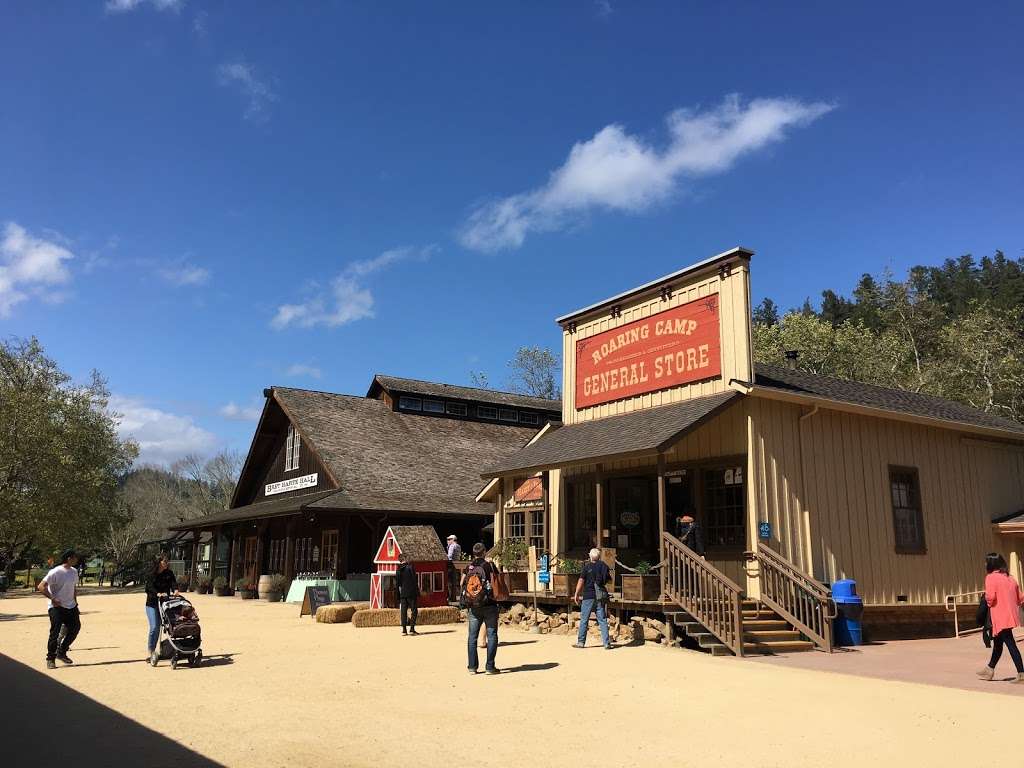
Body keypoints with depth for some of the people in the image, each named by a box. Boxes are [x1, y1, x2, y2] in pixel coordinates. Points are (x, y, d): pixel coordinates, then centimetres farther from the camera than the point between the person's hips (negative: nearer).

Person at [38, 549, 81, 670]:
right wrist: (52, 599, -22)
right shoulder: (56, 572, -17)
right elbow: (41, 586, -18)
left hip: (70, 606, 7)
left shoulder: (74, 571, 8)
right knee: (55, 632, -8)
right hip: (57, 607, -7)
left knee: (76, 627, 5)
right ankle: (50, 659, 5)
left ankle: (61, 652, 21)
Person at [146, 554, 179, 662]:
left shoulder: (169, 573, 6)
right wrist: (158, 594, -37)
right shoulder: (152, 574, -5)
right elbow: (150, 586, -19)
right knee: (154, 627, -14)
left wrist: (175, 590, -31)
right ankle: (151, 651, -2)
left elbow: (173, 582, -9)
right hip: (152, 604, -4)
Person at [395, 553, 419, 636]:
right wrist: (418, 593, -6)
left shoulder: (398, 570, 9)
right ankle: (412, 629, -5)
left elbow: (397, 584, 12)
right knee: (414, 611, 2)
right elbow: (415, 581, -10)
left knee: (403, 612, 7)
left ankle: (404, 630, 4)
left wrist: (398, 597, 17)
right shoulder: (410, 567, -7)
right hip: (411, 593, -5)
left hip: (402, 594, 5)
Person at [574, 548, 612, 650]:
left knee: (584, 620, 6)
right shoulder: (604, 566, 3)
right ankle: (607, 643, 3)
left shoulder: (587, 567, -8)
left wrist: (576, 594, -4)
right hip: (601, 596, 3)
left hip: (589, 596, -3)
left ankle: (581, 642, 9)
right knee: (603, 620, 6)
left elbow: (581, 581, -10)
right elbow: (609, 579, 13)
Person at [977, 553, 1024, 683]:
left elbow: (990, 597, -22)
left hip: (1000, 618, -8)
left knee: (1010, 644, -6)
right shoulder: (1010, 578, 10)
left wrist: (988, 602, -1)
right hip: (1011, 616, 8)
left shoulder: (991, 577, -11)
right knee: (997, 642, 19)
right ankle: (990, 669, 31)